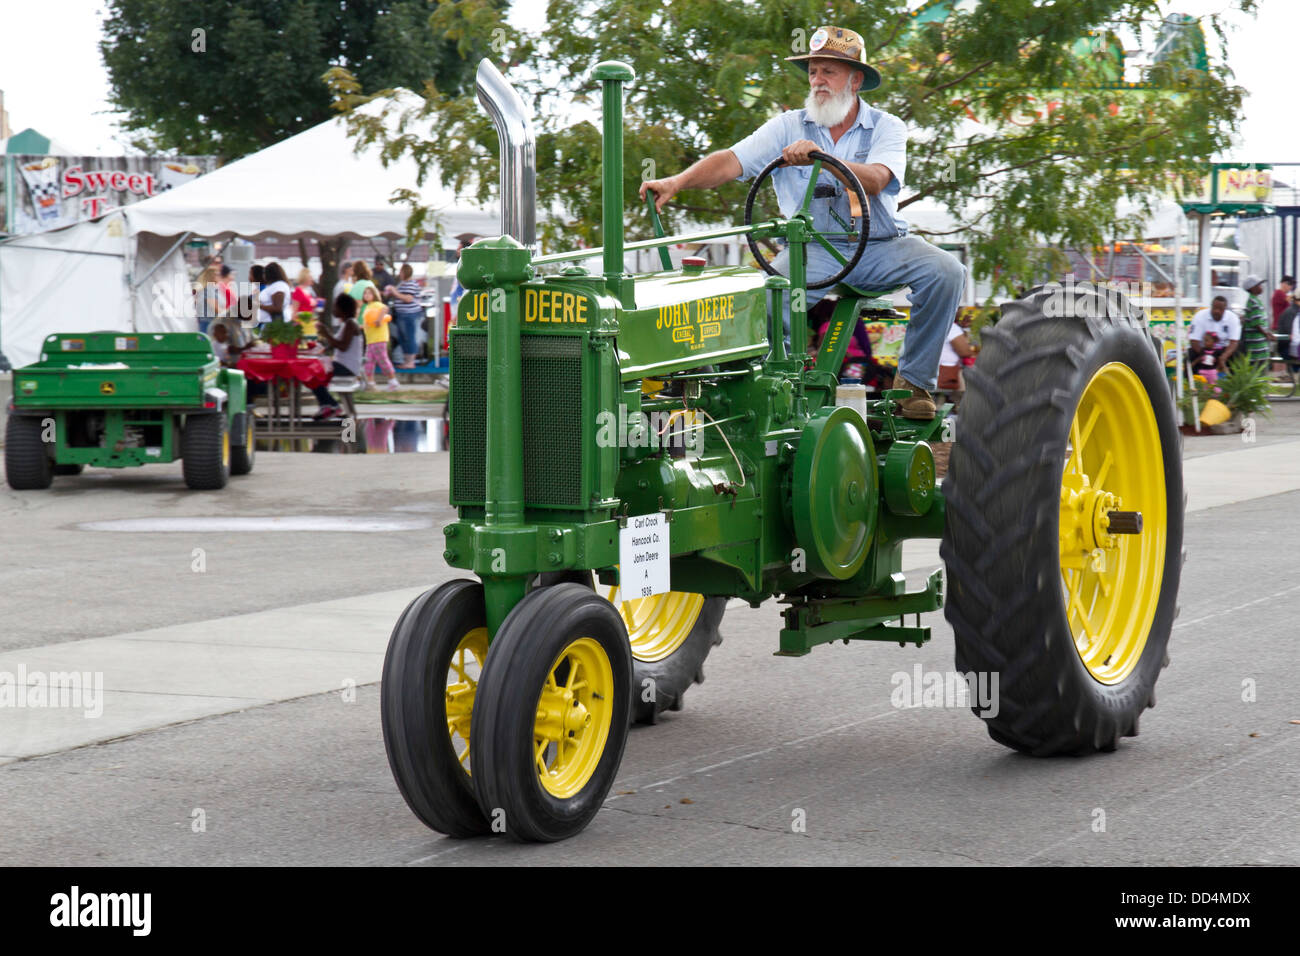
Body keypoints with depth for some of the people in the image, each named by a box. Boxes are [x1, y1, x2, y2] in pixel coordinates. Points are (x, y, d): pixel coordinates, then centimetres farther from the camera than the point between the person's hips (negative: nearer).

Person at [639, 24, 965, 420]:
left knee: (945, 272, -25)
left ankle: (914, 380, -11)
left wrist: (823, 157, -31)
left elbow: (875, 181, -16)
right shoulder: (788, 127, 8)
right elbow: (731, 161, -5)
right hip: (814, 247, 0)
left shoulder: (886, 128, 5)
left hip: (879, 245, 0)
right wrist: (676, 182, -22)